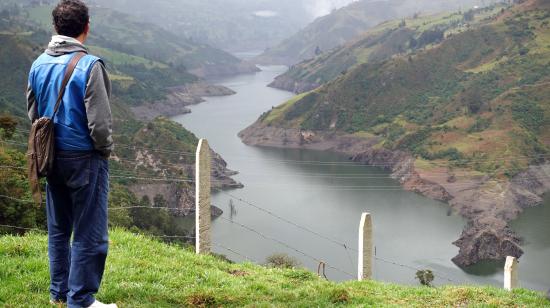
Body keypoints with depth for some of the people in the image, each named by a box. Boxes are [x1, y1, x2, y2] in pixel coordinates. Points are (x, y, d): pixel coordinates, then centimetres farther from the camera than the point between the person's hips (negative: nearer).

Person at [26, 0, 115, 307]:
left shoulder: (39, 64, 3)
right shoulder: (89, 66, -18)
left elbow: (33, 114, 11)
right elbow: (99, 123, -18)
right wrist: (106, 149, -1)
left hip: (53, 157, 7)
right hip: (85, 158, -7)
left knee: (58, 229, 18)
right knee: (89, 235, 2)